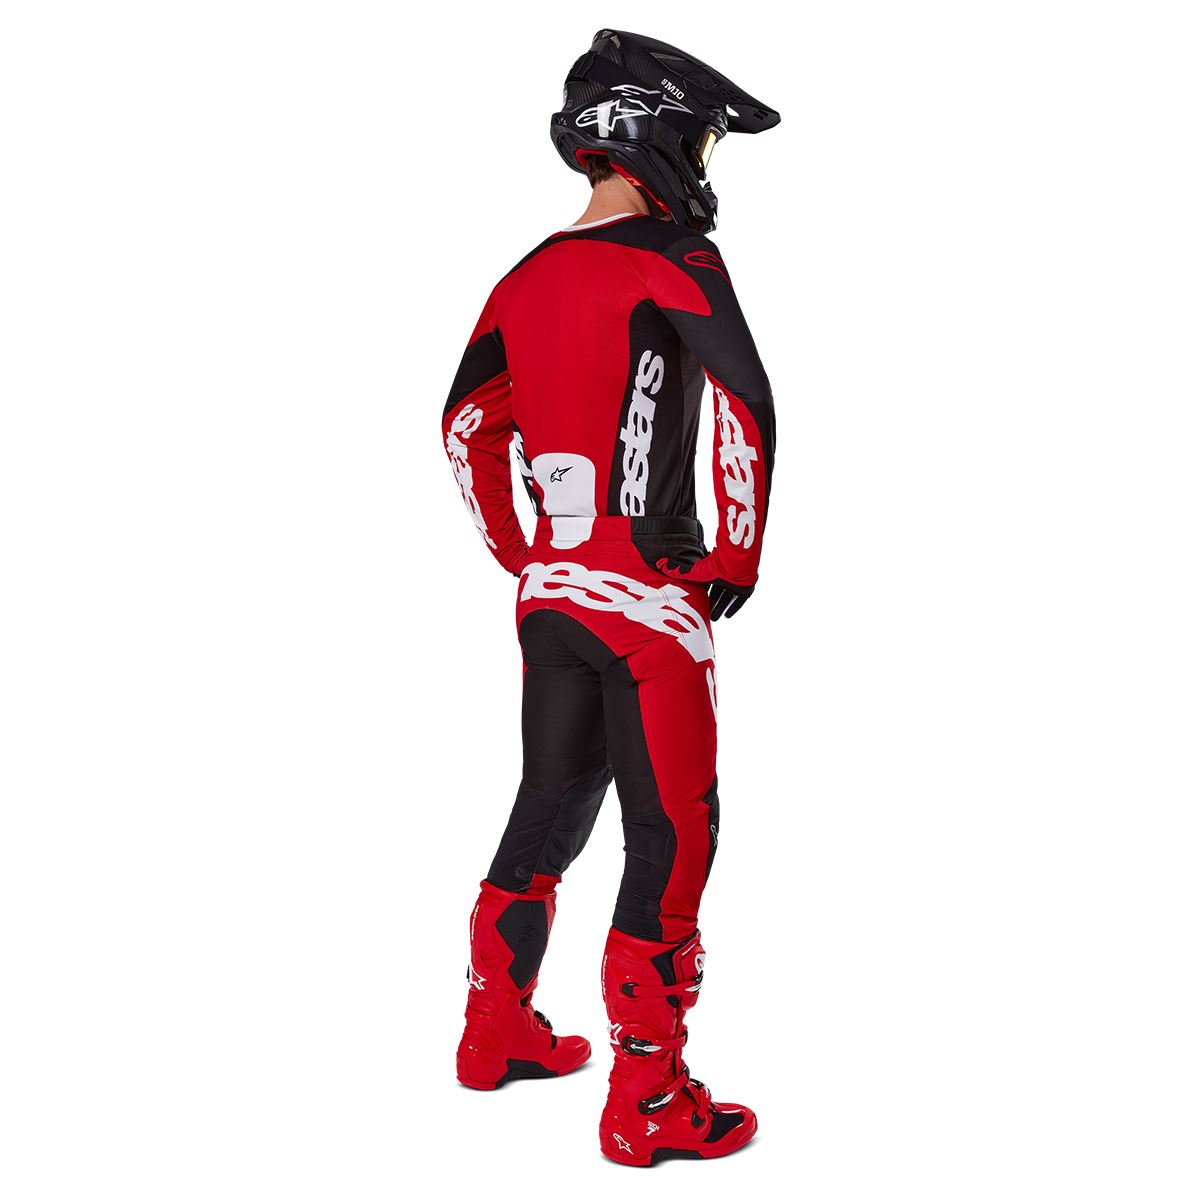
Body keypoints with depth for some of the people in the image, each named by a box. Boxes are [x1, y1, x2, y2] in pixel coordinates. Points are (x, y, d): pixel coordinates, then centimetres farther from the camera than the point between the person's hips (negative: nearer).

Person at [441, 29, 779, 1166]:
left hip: (549, 593, 8)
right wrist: (737, 563, -8)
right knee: (672, 843, 1)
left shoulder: (529, 277, 10)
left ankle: (495, 1034, 34)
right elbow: (747, 412, -20)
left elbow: (467, 431, 15)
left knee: (549, 808, 21)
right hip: (652, 603, -7)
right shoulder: (671, 262, -11)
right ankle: (648, 1105, 8)